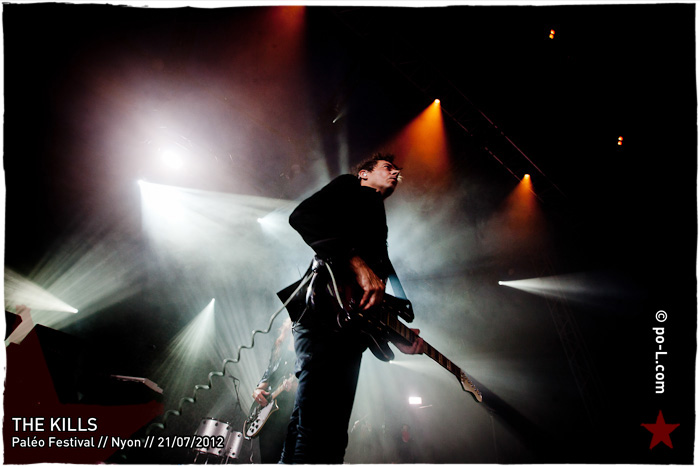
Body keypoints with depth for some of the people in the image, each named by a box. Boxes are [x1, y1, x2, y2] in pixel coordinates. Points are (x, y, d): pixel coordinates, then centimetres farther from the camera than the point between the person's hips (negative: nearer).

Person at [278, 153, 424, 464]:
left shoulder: (377, 227, 36)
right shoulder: (351, 188, 14)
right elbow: (303, 216, -8)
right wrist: (356, 263, -16)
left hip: (350, 328, 9)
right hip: (324, 313, -9)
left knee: (333, 440, 3)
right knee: (313, 435, -21)